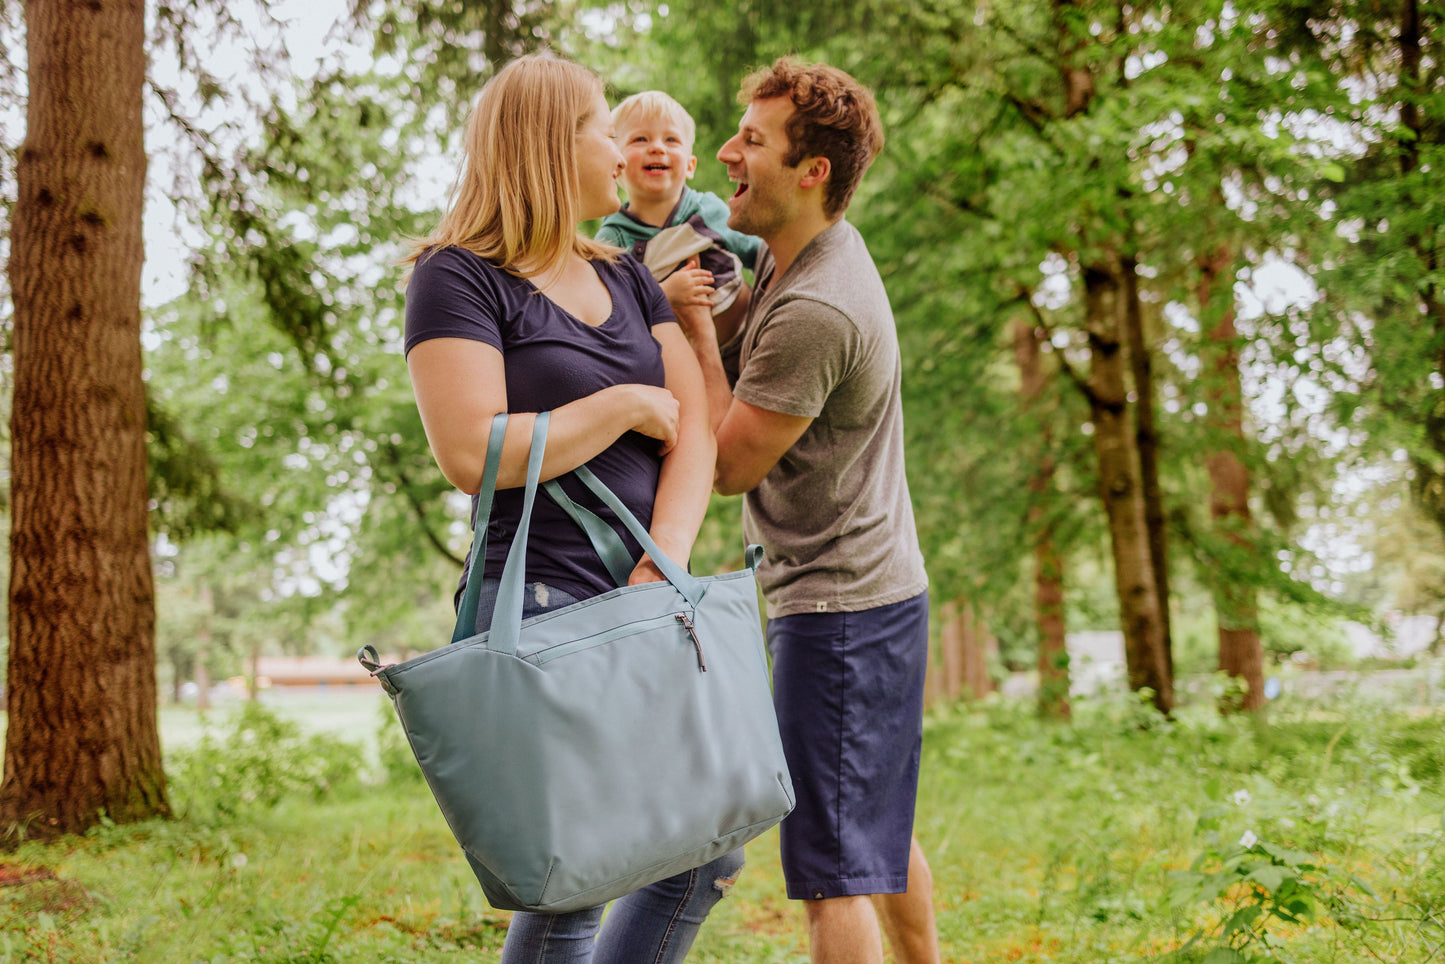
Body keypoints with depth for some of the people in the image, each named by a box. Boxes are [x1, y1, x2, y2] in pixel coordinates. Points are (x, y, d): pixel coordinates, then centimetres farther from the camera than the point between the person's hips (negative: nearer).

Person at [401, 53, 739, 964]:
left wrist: (667, 557, -12)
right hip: (544, 607, -7)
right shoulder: (460, 278, -6)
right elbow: (474, 454, -19)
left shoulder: (627, 278, 16)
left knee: (708, 855, 12)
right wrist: (626, 406, -9)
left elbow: (696, 432, 5)